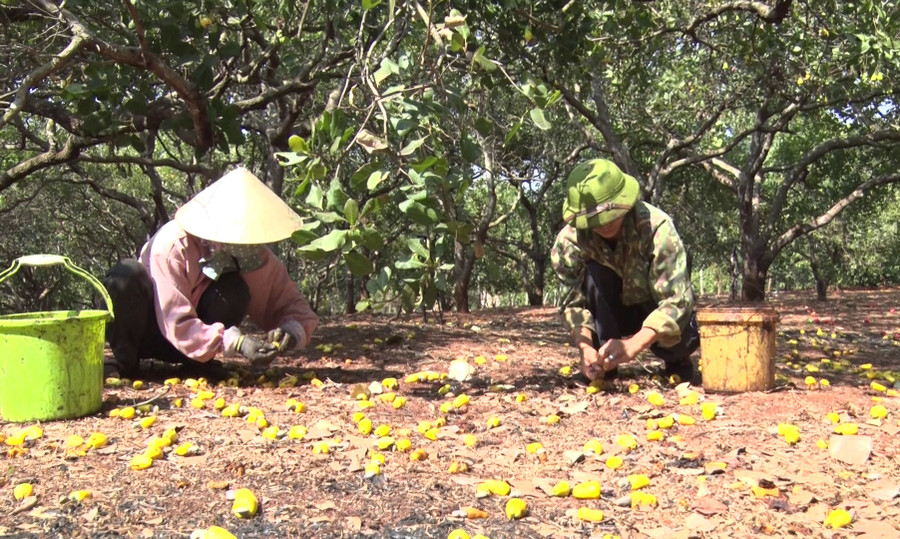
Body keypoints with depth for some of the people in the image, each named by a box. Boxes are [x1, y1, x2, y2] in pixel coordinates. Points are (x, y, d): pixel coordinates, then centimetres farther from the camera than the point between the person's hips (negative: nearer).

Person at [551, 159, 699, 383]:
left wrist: (632, 345, -50)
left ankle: (677, 361, 5)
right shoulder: (570, 240, -24)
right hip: (616, 310, 2)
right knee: (593, 273, -29)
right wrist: (585, 347, -41)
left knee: (681, 339, -34)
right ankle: (603, 364, -16)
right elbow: (575, 301, -21)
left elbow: (677, 299, -37)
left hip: (659, 311, -2)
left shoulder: (656, 227, -32)